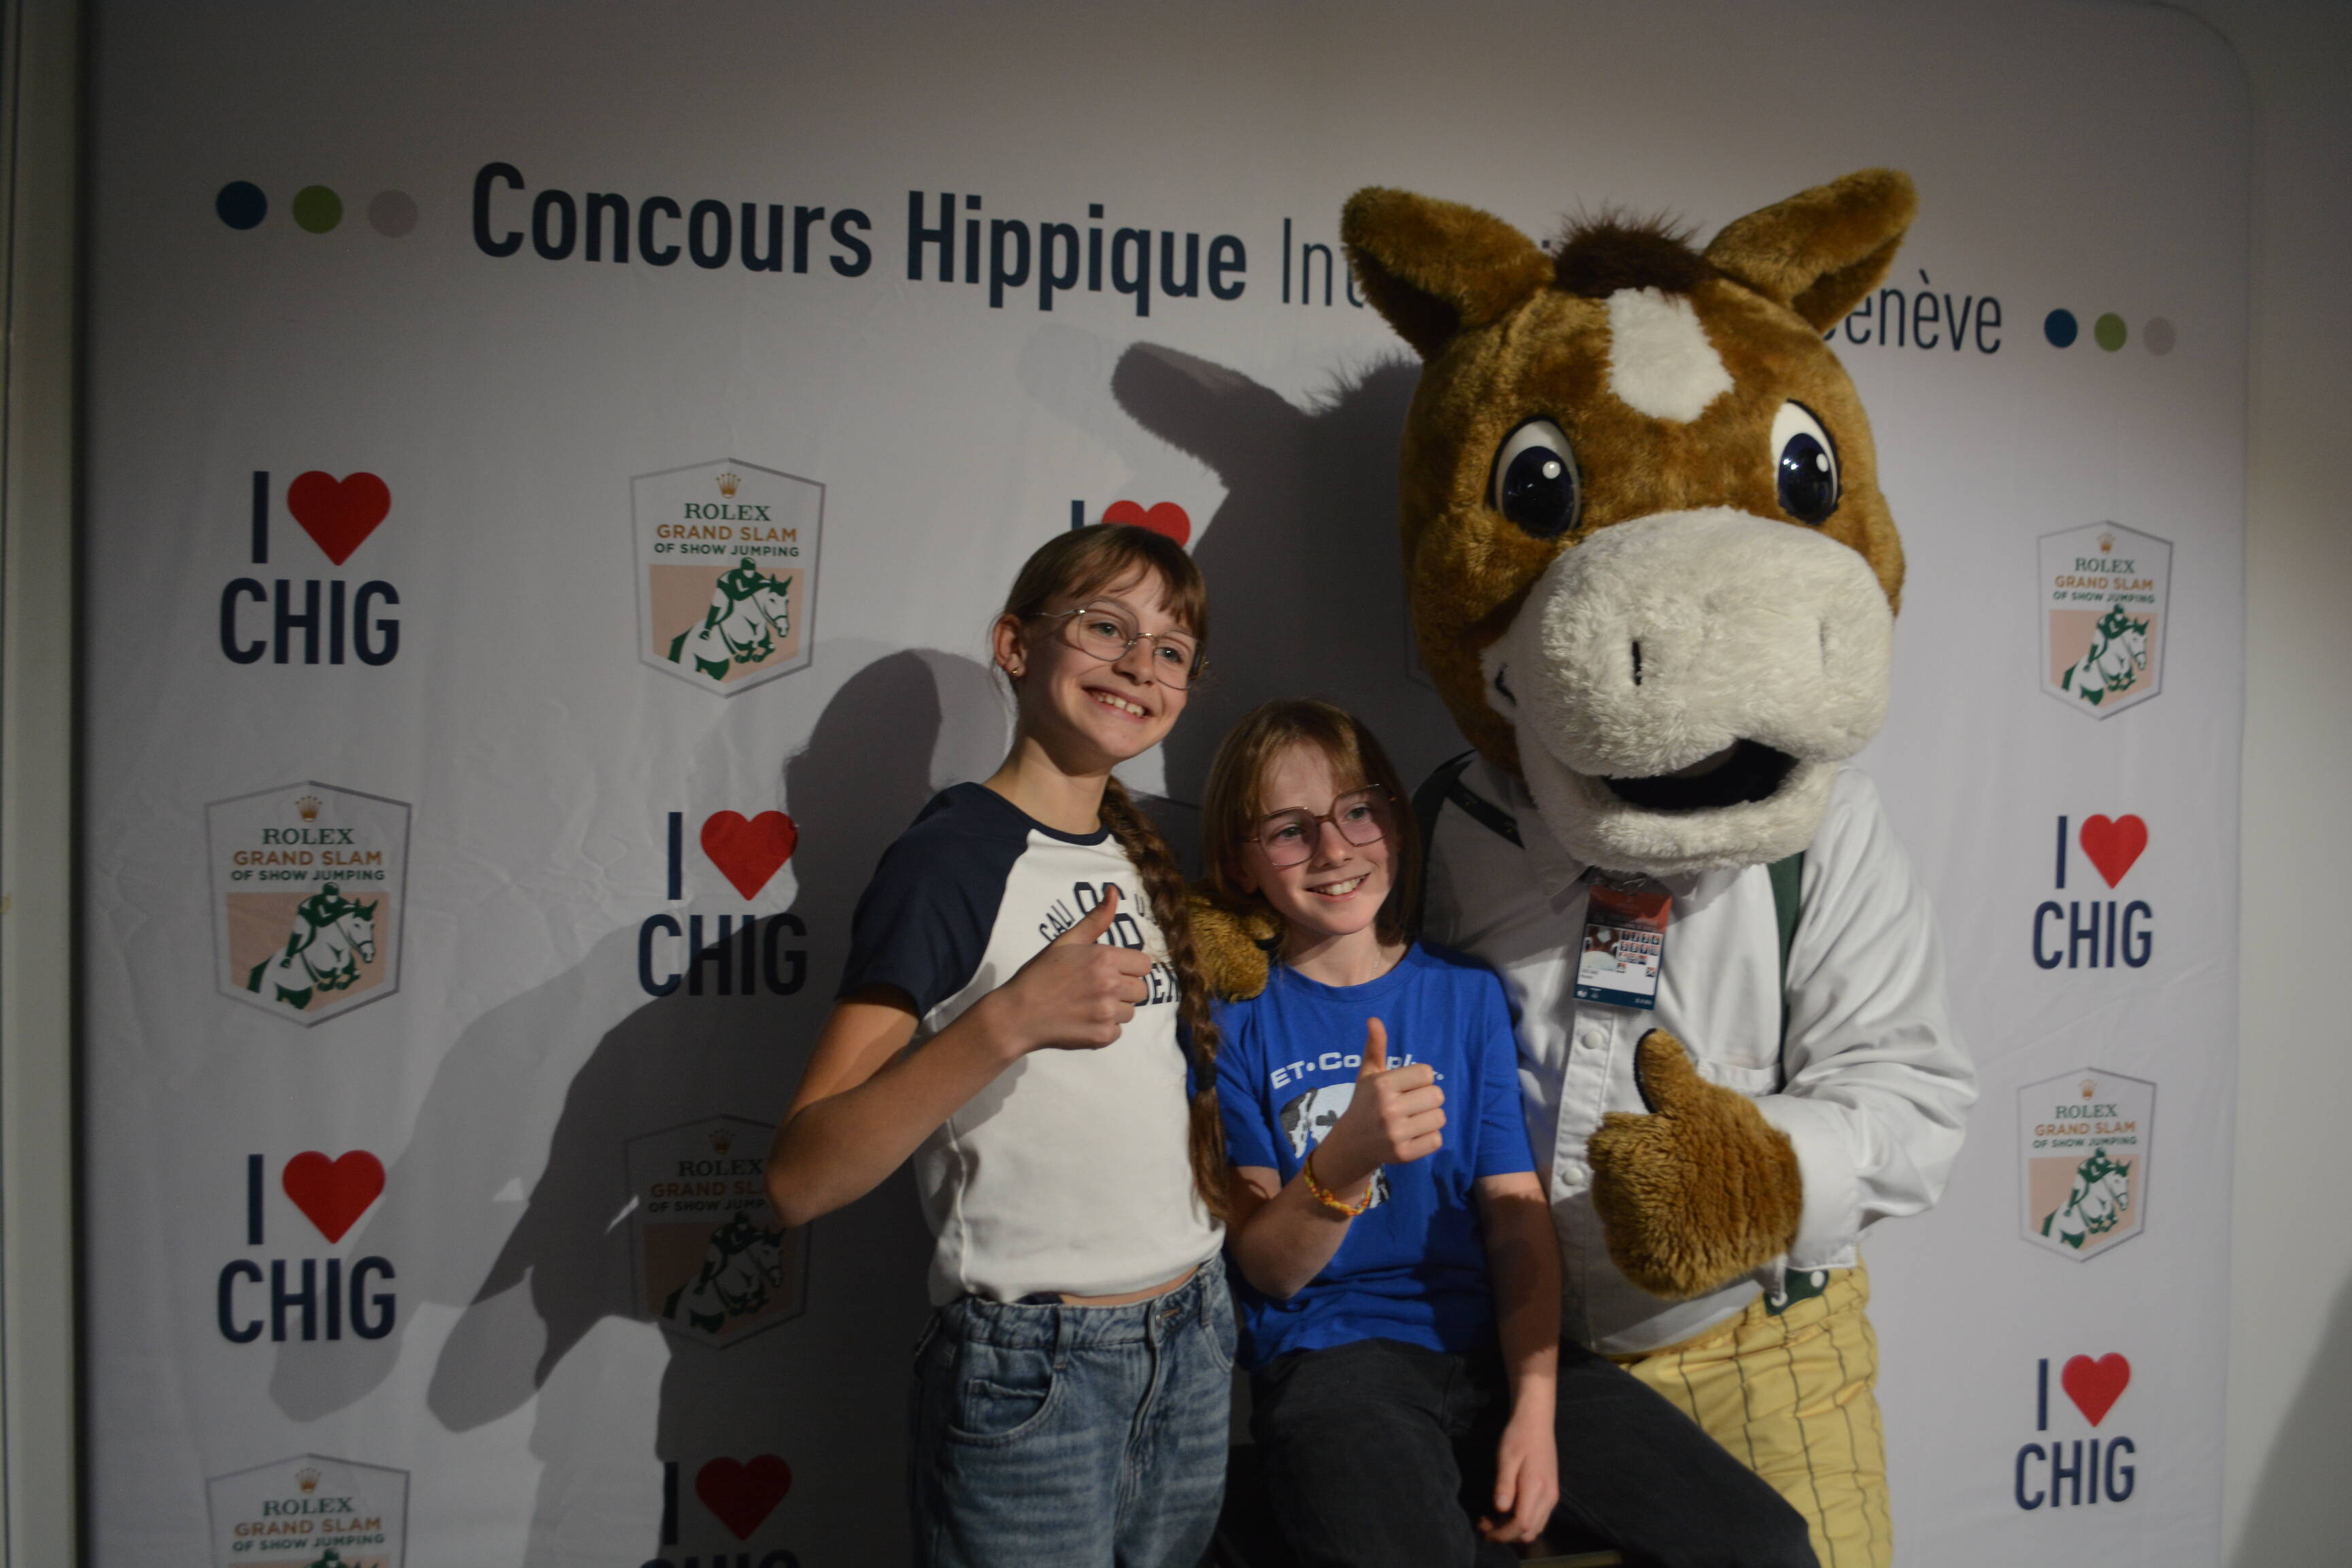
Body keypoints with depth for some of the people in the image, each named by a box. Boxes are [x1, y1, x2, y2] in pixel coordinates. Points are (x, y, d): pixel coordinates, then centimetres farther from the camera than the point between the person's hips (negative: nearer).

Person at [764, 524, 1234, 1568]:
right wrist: (1005, 1022, -32)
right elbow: (801, 1182, -21)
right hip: (1029, 1373, -7)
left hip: (1192, 1356, 7)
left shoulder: (1144, 858, 10)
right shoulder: (952, 855, -13)